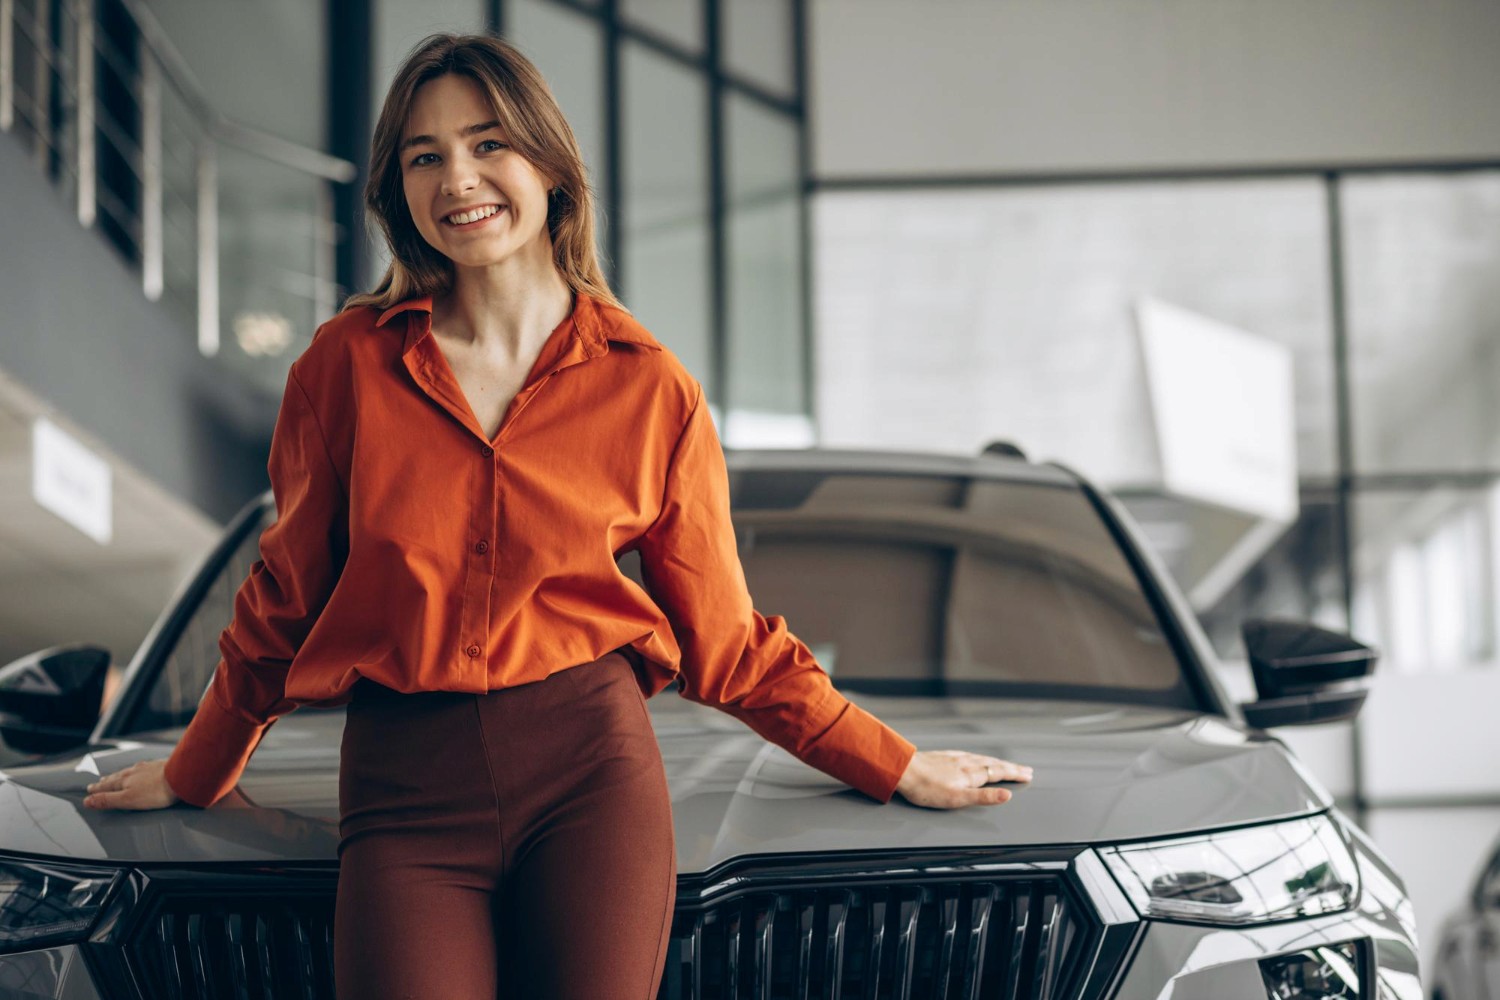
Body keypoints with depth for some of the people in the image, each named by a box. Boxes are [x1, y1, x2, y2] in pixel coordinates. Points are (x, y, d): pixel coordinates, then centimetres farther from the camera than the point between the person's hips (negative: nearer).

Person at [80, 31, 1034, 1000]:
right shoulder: (348, 363, 6)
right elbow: (287, 596, 18)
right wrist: (197, 773, 26)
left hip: (590, 765, 0)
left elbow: (725, 642, 13)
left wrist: (893, 767, 14)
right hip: (406, 785, 0)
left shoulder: (650, 385, 6)